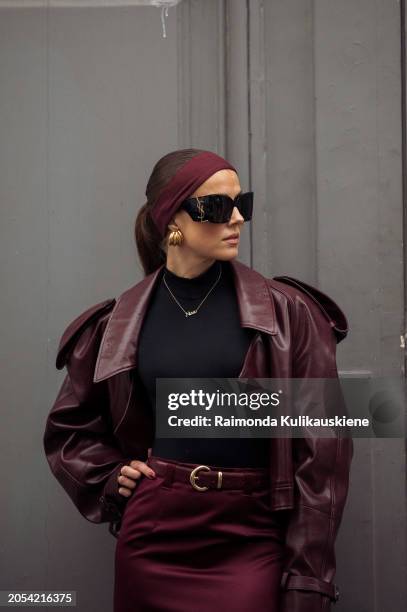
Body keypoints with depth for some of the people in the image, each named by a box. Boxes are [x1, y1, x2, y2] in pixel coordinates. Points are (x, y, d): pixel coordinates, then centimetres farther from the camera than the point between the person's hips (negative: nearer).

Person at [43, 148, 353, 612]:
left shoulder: (286, 313, -4)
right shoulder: (121, 323, 2)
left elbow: (320, 448, -7)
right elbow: (69, 426, 17)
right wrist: (111, 479, 1)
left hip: (252, 538, -2)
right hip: (153, 536, 2)